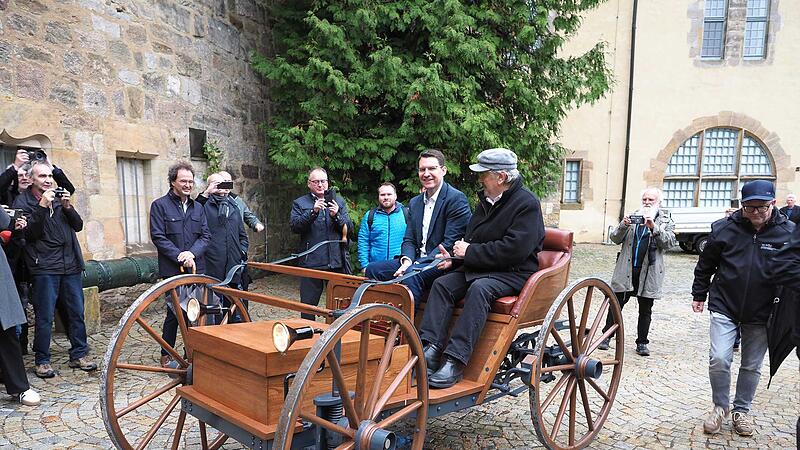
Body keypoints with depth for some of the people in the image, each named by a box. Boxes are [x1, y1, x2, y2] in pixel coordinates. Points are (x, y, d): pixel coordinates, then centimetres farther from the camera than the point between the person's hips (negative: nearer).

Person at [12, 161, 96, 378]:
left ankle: (79, 355, 17)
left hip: (70, 265, 4)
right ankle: (42, 361, 12)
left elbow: (78, 226, 10)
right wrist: (42, 206, -19)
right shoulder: (23, 201, 1)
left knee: (77, 313, 7)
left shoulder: (59, 196, 15)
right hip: (44, 267, -4)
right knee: (45, 317, 0)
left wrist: (67, 207, -7)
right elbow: (29, 233, -11)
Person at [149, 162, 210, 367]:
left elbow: (205, 236, 8)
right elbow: (158, 237, -8)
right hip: (172, 270, -4)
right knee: (174, 313, 0)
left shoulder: (198, 207, 14)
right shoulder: (160, 205, -1)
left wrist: (192, 253, -9)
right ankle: (166, 355, 16)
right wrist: (180, 257, -14)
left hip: (196, 268, 4)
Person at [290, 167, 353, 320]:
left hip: (336, 262, 2)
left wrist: (336, 216, -14)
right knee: (308, 304, 5)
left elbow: (349, 226, 4)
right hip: (311, 263, -2)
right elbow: (294, 226, -11)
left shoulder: (339, 201, 12)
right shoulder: (299, 203, 5)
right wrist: (313, 212, -22)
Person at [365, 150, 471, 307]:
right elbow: (409, 240, 13)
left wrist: (416, 265, -20)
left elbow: (449, 243, -15)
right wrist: (407, 260, -10)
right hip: (416, 261, 7)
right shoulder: (414, 203, 17)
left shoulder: (457, 199, -8)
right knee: (373, 269, -8)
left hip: (442, 264, -7)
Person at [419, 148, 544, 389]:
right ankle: (432, 350, -24)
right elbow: (472, 238, 22)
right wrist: (456, 257, 1)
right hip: (478, 268, 8)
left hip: (514, 272, -8)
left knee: (479, 289, -35)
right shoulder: (487, 201, 13)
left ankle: (455, 362, -38)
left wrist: (470, 252, -17)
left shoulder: (527, 203, -12)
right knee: (442, 284, -14)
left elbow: (514, 250, -22)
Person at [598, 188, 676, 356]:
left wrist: (654, 227, -19)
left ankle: (642, 343, 18)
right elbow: (615, 238, 6)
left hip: (649, 272, -1)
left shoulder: (666, 221, 8)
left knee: (645, 310, 8)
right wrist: (623, 226, -13)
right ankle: (606, 337, 10)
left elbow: (670, 242, -7)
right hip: (626, 270, 1)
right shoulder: (632, 217, 12)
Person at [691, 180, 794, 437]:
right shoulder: (724, 228, -6)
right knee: (719, 359, -8)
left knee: (752, 366, 13)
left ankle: (741, 410, 33)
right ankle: (720, 406, 16)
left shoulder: (788, 232, -6)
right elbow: (705, 264, 6)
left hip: (761, 313, 1)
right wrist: (699, 295, 10)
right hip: (724, 307, -1)